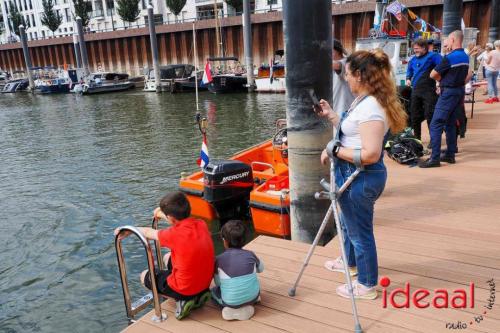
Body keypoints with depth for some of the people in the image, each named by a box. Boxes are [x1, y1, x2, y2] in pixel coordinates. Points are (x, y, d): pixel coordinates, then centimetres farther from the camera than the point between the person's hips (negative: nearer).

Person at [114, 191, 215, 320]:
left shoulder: (175, 234, -25)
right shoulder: (201, 224, -8)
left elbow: (148, 233, -5)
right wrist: (163, 214, 28)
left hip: (184, 288, -6)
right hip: (205, 282, 6)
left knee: (145, 276, 19)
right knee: (168, 258, 29)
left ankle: (182, 299, 1)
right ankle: (197, 295, 14)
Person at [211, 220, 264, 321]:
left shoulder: (219, 259, -7)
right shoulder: (250, 255, -1)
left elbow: (217, 283, 3)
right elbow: (261, 269, 19)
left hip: (231, 302, -3)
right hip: (253, 297, 4)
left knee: (214, 291, 27)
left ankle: (232, 309, 3)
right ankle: (247, 306, 13)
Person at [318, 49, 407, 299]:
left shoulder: (370, 107, -25)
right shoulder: (363, 102, 7)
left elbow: (370, 154, -30)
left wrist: (334, 150, -23)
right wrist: (331, 116, 10)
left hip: (361, 178, -11)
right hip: (354, 175, 11)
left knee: (360, 231, 6)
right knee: (348, 223, 28)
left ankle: (366, 286, 25)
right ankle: (351, 262, 51)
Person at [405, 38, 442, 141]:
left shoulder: (432, 56, -7)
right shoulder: (413, 59, 14)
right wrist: (408, 79, 15)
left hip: (428, 90, -7)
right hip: (415, 90, 7)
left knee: (430, 115, -7)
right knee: (414, 116, 11)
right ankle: (416, 138, 24)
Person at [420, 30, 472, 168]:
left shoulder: (449, 57, -17)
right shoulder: (465, 57, 10)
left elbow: (433, 75, -10)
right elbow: (468, 74, 20)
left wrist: (442, 80, 8)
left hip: (449, 92, -9)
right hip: (460, 91, 9)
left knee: (435, 124, -10)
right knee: (450, 124, 16)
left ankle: (435, 158, -13)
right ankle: (450, 154, 20)